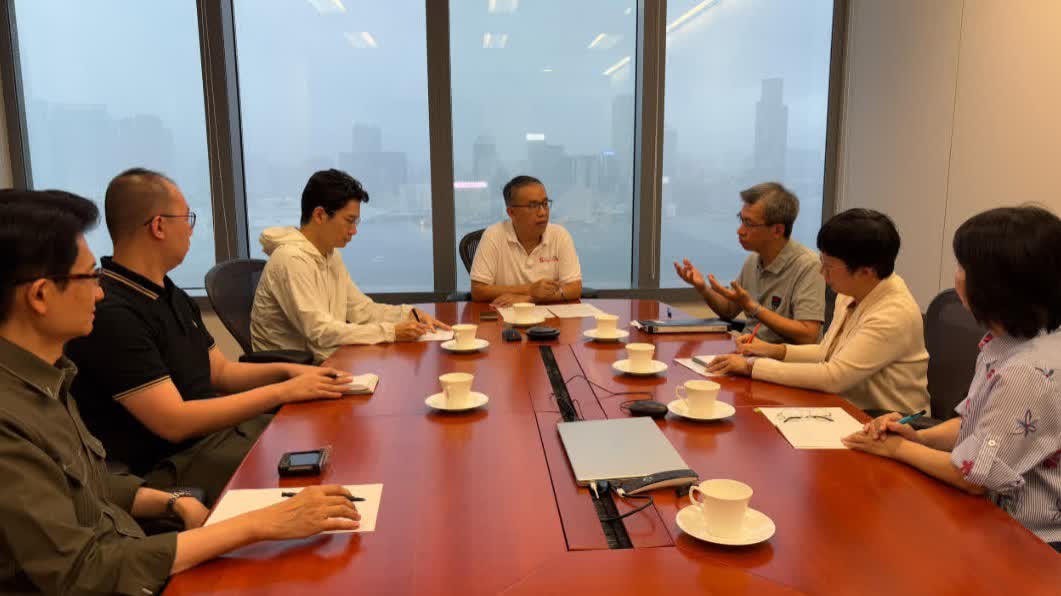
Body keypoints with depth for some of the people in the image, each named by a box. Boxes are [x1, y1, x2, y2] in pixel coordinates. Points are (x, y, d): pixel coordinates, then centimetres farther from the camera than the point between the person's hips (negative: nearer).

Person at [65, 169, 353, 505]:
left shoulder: (172, 297, 13)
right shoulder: (110, 313, -20)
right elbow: (174, 422, -23)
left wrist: (287, 371, -1)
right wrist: (283, 392, -19)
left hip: (219, 430, 10)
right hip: (168, 467, -9)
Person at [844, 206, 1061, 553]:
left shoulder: (1032, 373, -27)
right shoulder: (1002, 343, 2)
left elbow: (974, 478, -22)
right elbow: (972, 423, 15)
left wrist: (900, 448, -8)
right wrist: (920, 436, -3)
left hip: (1027, 543, -8)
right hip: (989, 517, 8)